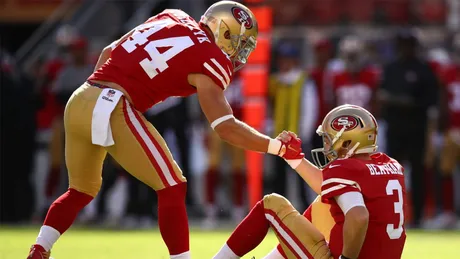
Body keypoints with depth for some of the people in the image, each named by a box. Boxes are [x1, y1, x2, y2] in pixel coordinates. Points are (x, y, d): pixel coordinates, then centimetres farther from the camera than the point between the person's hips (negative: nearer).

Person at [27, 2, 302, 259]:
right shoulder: (208, 59, -3)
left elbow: (109, 52, 23)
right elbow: (226, 127, -8)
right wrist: (279, 147, 1)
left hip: (79, 101, 8)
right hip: (111, 109, -8)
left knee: (83, 189, 25)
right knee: (172, 188, -1)